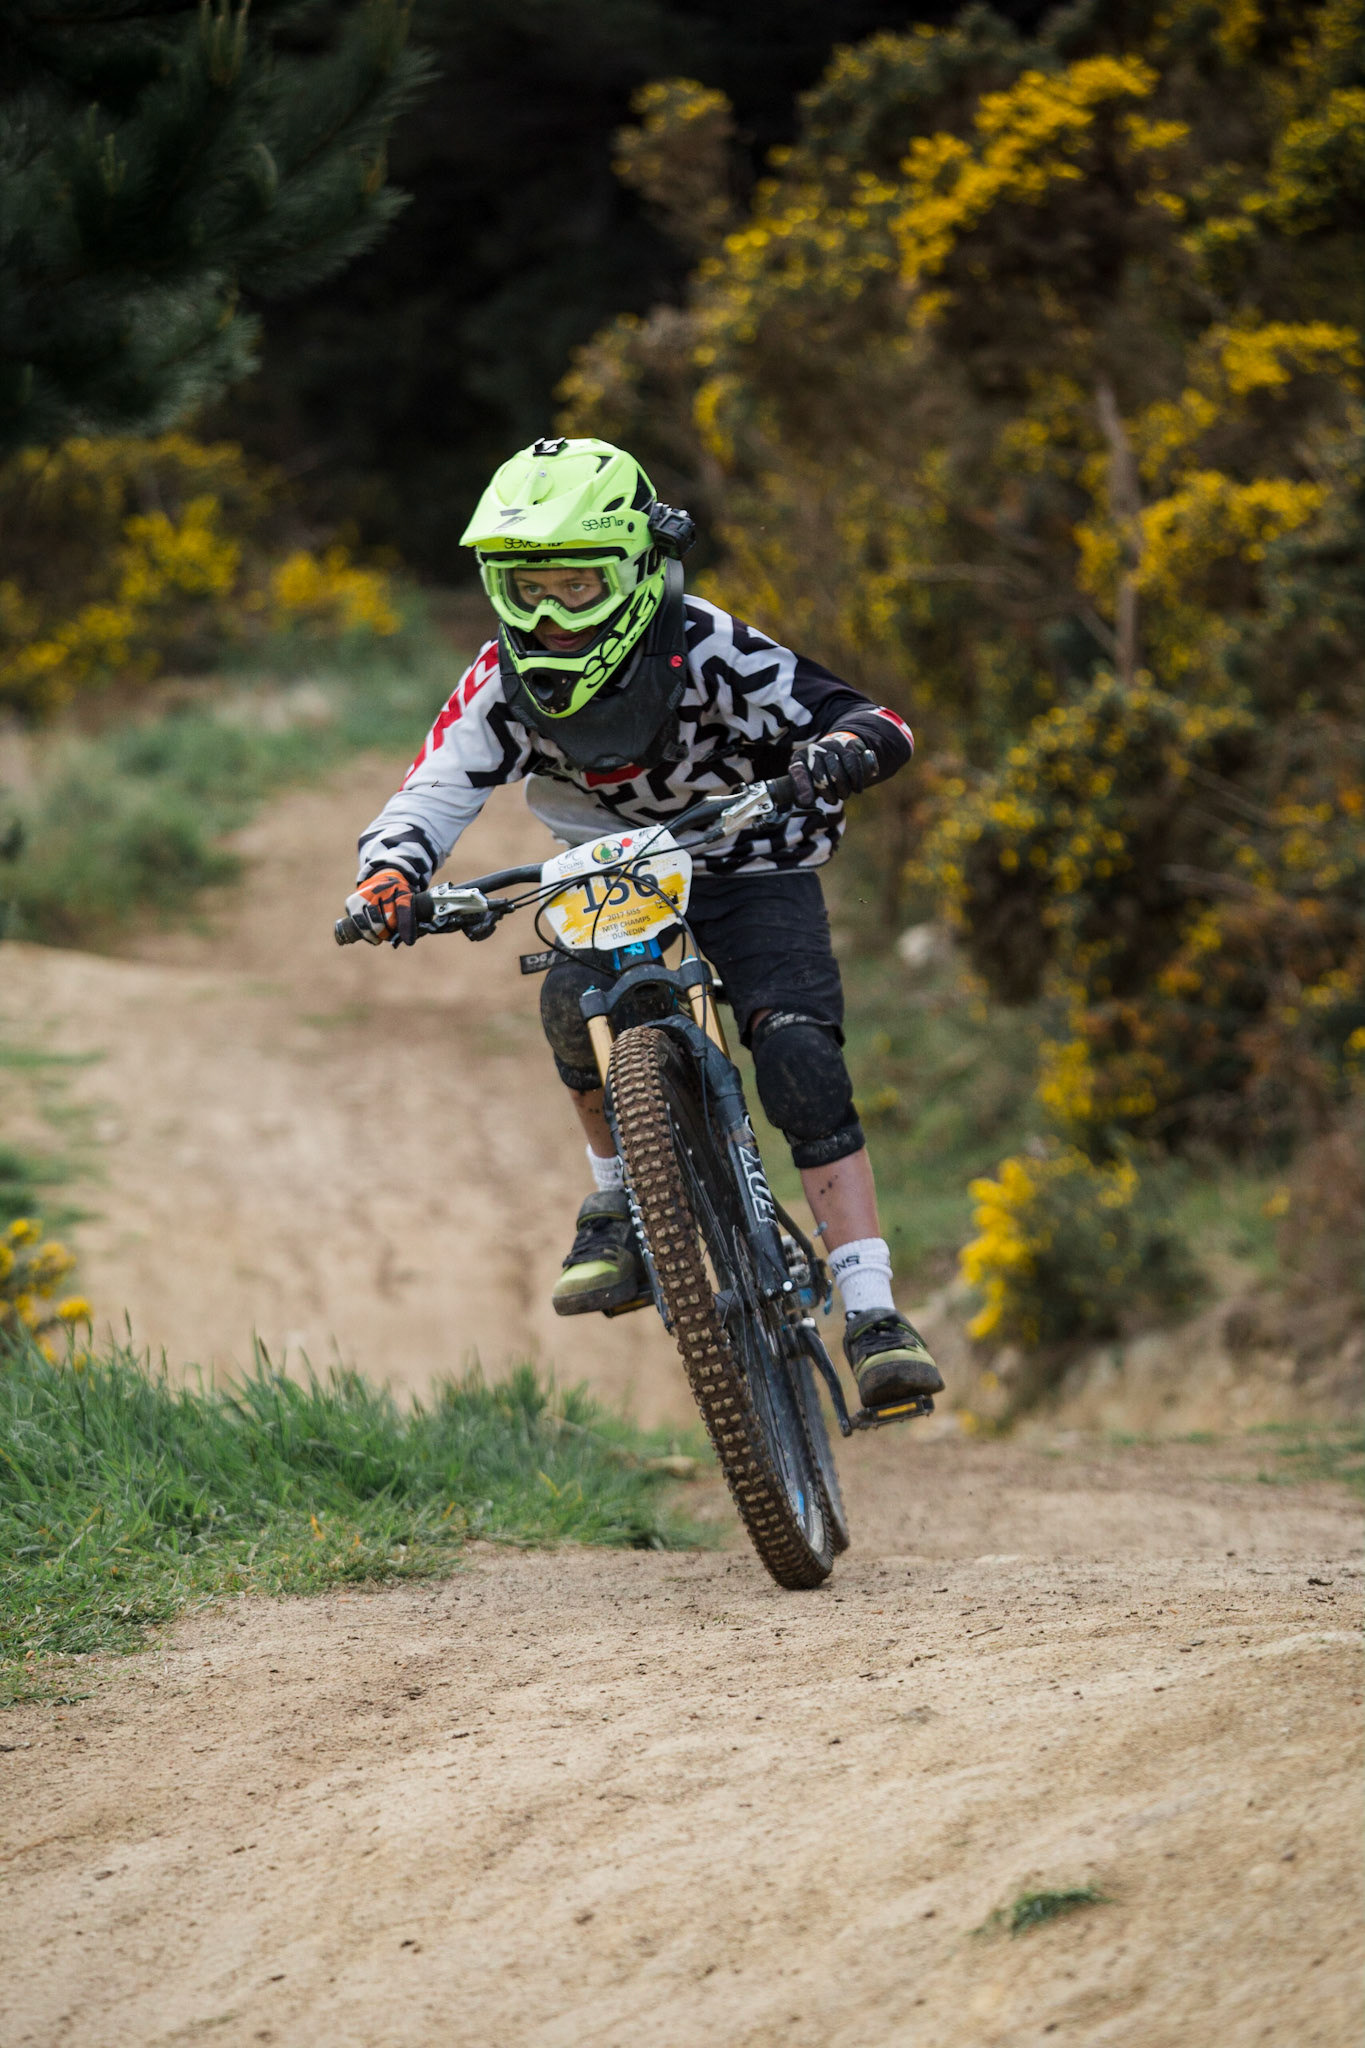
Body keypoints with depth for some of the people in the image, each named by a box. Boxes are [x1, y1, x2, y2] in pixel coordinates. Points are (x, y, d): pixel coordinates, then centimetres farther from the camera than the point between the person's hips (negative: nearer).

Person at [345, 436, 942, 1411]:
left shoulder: (706, 650, -29)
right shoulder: (507, 681, -20)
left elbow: (878, 725, -30)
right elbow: (437, 790, -24)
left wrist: (842, 751, -54)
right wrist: (391, 874, -46)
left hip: (749, 863, -3)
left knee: (800, 1056, -22)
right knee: (576, 1000, -28)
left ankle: (872, 1313, -21)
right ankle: (622, 1202, -2)